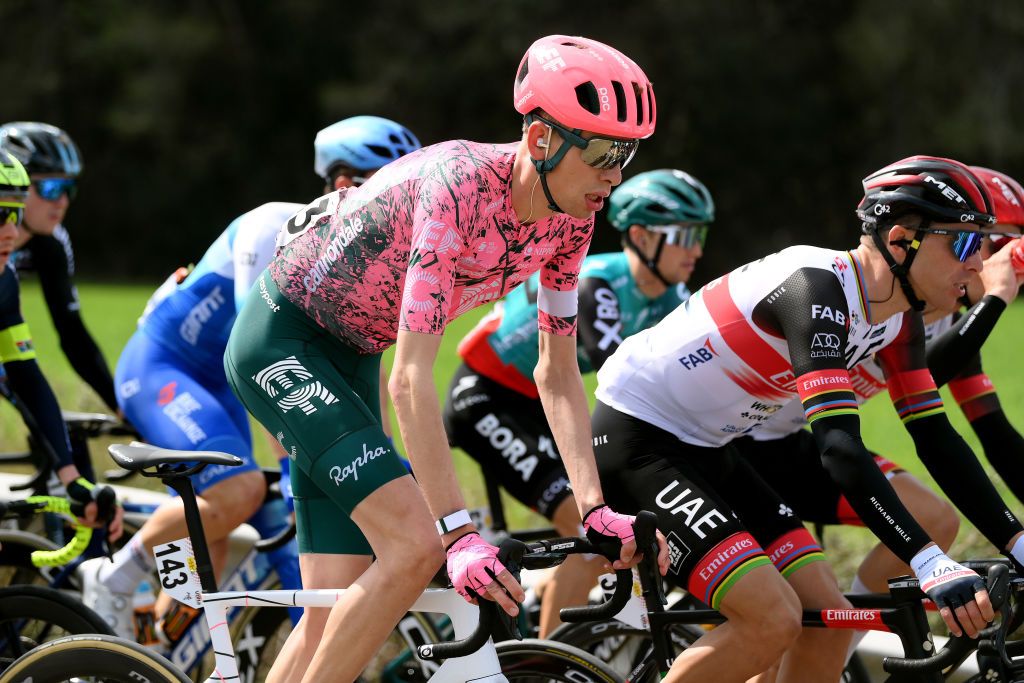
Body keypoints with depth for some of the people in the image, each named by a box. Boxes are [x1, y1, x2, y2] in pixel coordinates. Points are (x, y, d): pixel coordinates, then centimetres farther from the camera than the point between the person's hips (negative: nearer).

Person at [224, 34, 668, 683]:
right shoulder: (459, 187, -32)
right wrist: (460, 532, -39)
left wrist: (596, 509, -13)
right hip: (279, 341, -8)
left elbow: (558, 374, 0)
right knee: (415, 544, -24)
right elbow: (412, 379, -34)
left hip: (347, 355, 8)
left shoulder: (569, 216, -8)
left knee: (337, 613, 2)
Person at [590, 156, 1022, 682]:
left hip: (707, 448, 10)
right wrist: (931, 564, -44)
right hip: (634, 439, -10)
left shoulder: (897, 317, 0)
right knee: (773, 618, -23)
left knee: (830, 619, -1)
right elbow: (840, 447, -37)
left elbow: (936, 438, 4)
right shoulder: (818, 288, -28)